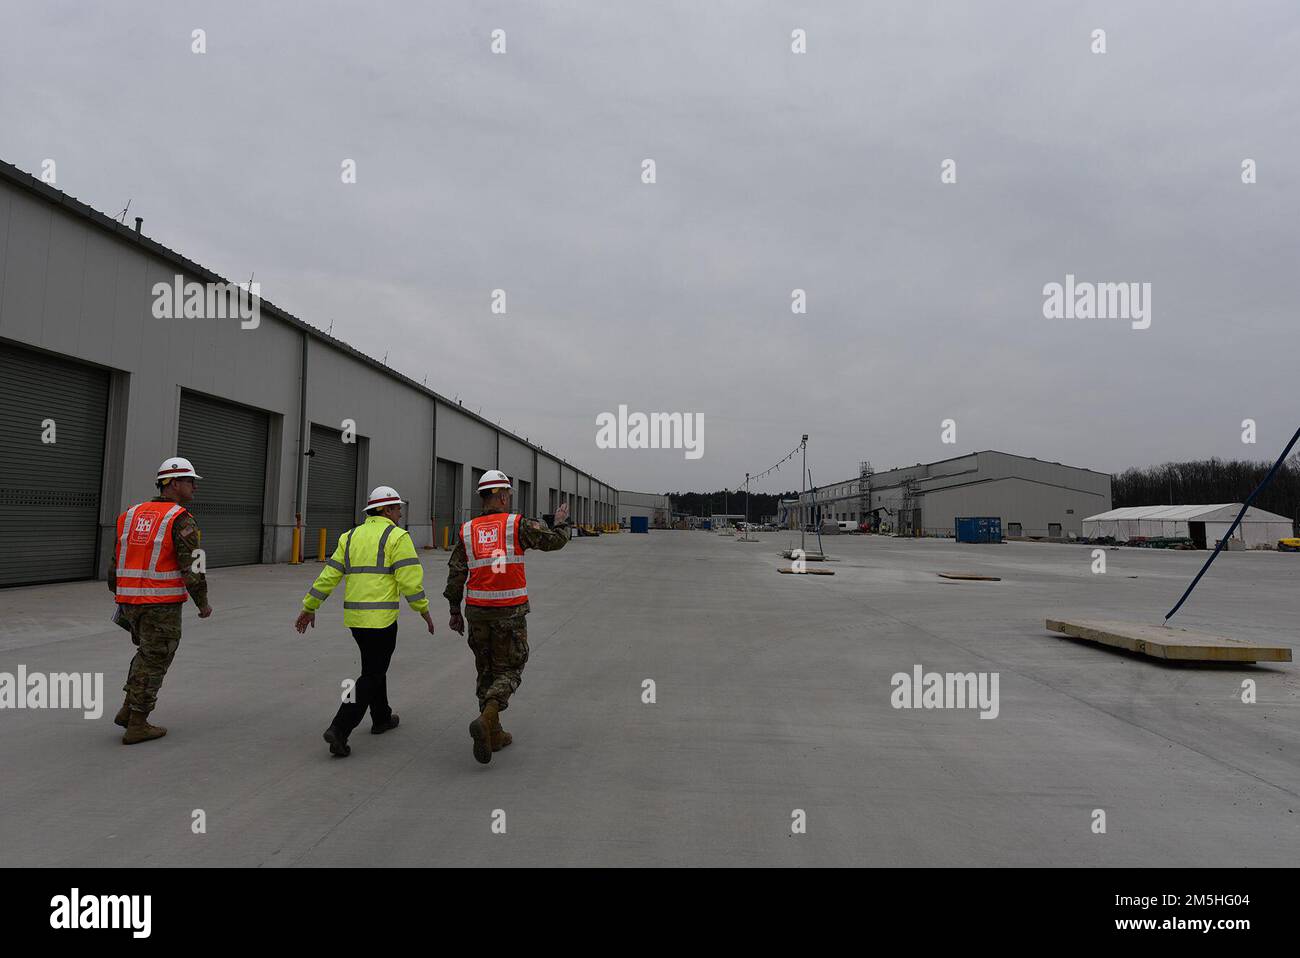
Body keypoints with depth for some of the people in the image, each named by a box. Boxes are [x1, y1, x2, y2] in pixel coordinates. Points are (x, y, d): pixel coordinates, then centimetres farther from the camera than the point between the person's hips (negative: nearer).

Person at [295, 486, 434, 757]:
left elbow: (328, 575, 8)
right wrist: (424, 611, -4)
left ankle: (381, 718, 36)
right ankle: (339, 729, -8)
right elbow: (410, 580, -15)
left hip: (354, 617, 7)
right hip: (381, 618, -7)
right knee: (371, 677, 2)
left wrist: (309, 608, 15)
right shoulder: (397, 536, -8)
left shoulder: (350, 537, 11)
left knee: (375, 665, 24)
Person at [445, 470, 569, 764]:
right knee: (509, 671, 6)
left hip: (477, 610, 4)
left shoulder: (467, 530, 5)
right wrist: (561, 522, 22)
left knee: (486, 671, 16)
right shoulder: (517, 524, -6)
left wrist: (454, 611, 9)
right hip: (510, 611, -4)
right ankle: (486, 719, -18)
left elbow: (455, 573, 2)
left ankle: (494, 735, 21)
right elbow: (553, 541, 2)